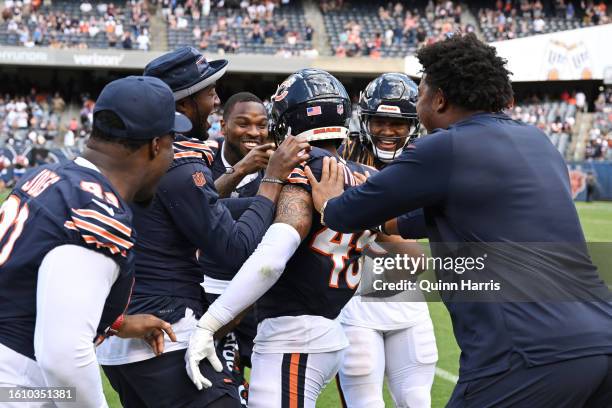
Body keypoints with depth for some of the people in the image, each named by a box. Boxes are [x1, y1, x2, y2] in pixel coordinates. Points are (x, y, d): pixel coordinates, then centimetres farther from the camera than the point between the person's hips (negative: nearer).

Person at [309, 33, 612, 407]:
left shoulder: (445, 149, -4)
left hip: (532, 354, -7)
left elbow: (346, 216, 7)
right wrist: (392, 224, 44)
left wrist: (330, 204, 29)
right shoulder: (537, 141, 18)